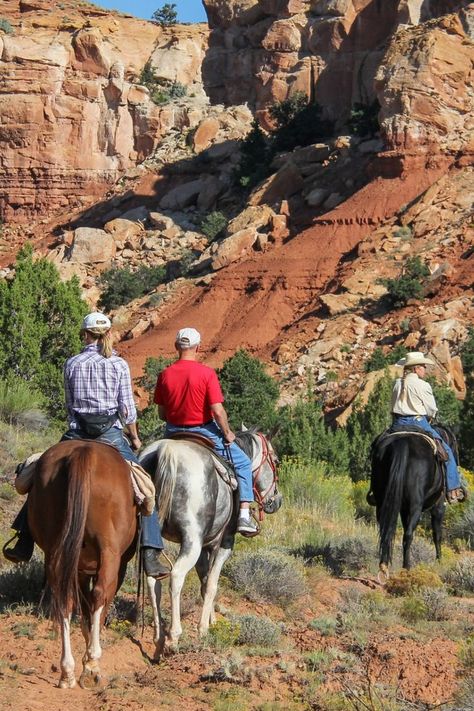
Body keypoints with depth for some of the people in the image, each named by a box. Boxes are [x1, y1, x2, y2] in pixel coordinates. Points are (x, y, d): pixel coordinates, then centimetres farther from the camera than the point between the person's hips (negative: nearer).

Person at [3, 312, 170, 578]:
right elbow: (127, 408, -2)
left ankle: (24, 544, 21)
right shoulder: (119, 365, -1)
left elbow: (70, 405, 11)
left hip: (76, 436, 2)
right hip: (111, 435, -2)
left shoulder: (72, 364, 4)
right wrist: (135, 438, 13)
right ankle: (151, 555, -4)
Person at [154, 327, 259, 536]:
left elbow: (161, 413, 4)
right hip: (204, 431, -4)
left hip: (174, 433, 4)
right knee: (242, 464, 14)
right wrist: (227, 434, -2)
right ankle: (244, 516, 4)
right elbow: (217, 411, -18)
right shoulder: (207, 373, -15)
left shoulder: (164, 375, -3)